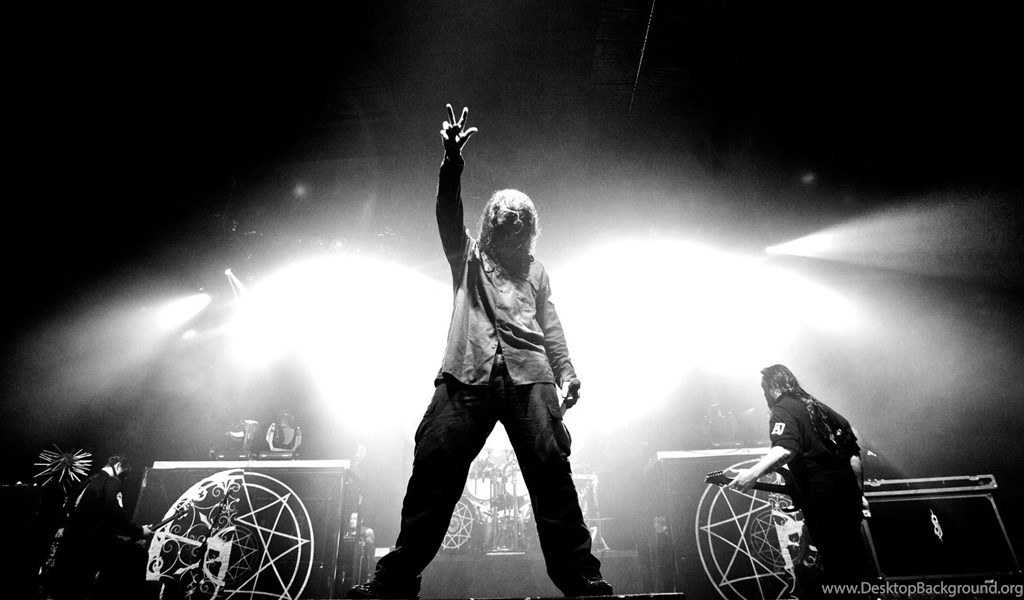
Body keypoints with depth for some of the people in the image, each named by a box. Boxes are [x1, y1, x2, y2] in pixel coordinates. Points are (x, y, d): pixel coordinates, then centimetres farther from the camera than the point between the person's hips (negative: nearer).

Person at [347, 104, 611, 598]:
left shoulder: (536, 271, 27)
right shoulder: (468, 256, 23)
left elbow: (551, 326, 21)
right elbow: (448, 212, 6)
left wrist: (566, 372, 6)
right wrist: (452, 160, -10)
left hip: (529, 376, 1)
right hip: (467, 374, -1)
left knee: (551, 469, -9)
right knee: (434, 468, -7)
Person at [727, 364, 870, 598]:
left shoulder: (783, 410, -6)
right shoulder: (819, 407, 19)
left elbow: (784, 450, -27)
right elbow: (854, 456, 21)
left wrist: (753, 473, -37)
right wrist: (858, 493, 26)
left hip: (823, 499, -8)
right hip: (848, 492, 8)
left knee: (834, 563, -1)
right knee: (853, 554, 19)